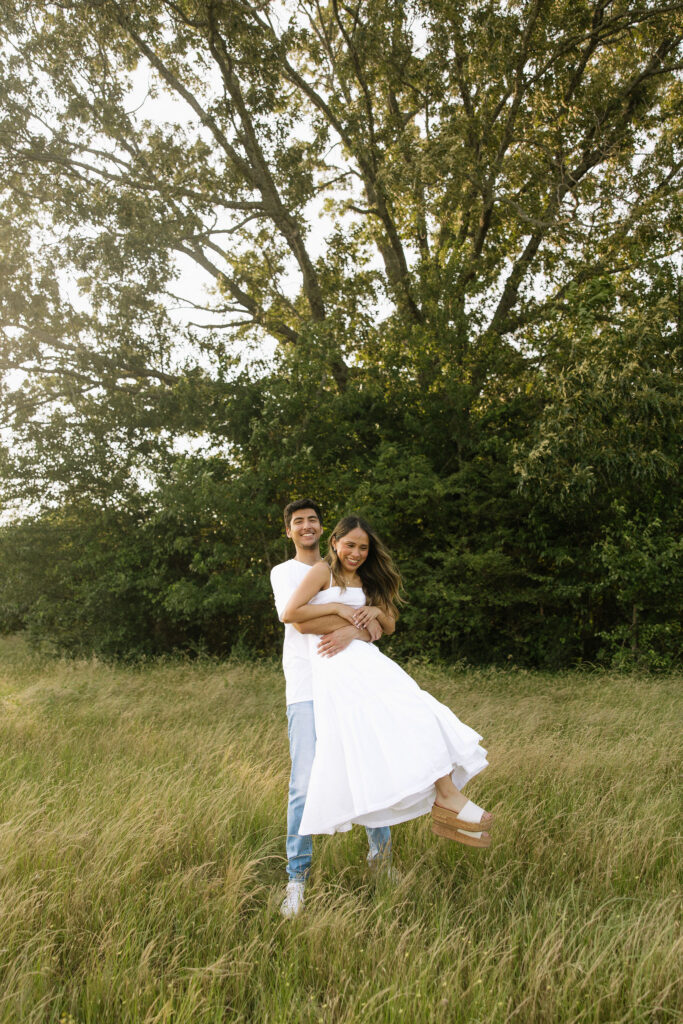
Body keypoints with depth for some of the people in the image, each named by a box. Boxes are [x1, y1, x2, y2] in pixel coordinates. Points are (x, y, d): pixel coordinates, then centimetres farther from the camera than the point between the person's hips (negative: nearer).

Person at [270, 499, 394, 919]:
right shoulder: (284, 572, 9)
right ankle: (298, 877, 8)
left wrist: (355, 632, -16)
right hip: (307, 690, -3)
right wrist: (356, 618, -9)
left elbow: (378, 625, 7)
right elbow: (299, 620, -10)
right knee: (305, 786, -7)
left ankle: (381, 852, 27)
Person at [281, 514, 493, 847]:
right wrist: (336, 607, -6)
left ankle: (444, 798, -20)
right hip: (334, 663, -6)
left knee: (416, 715, -15)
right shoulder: (323, 572, 6)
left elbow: (390, 626, 27)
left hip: (366, 659, 7)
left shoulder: (367, 581, 26)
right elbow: (289, 614, -4)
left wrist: (377, 611, 4)